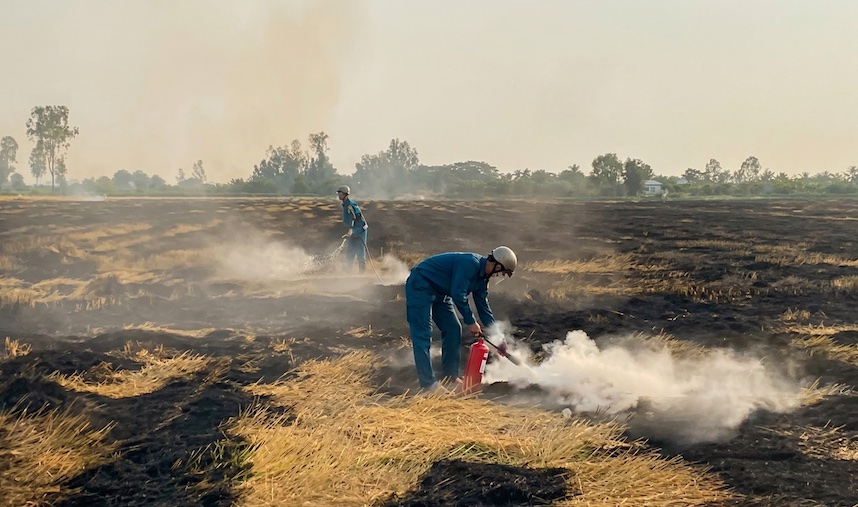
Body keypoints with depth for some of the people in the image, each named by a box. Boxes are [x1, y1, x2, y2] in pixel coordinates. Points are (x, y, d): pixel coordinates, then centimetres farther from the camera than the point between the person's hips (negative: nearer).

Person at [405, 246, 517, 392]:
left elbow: (483, 307, 12)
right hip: (420, 286, -11)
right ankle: (428, 383, -17)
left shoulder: (481, 278, 6)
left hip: (439, 292, 11)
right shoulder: (470, 264, -25)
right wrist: (470, 322, -19)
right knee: (423, 334, -13)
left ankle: (450, 377, 16)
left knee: (453, 329, 9)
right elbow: (458, 294, -28)